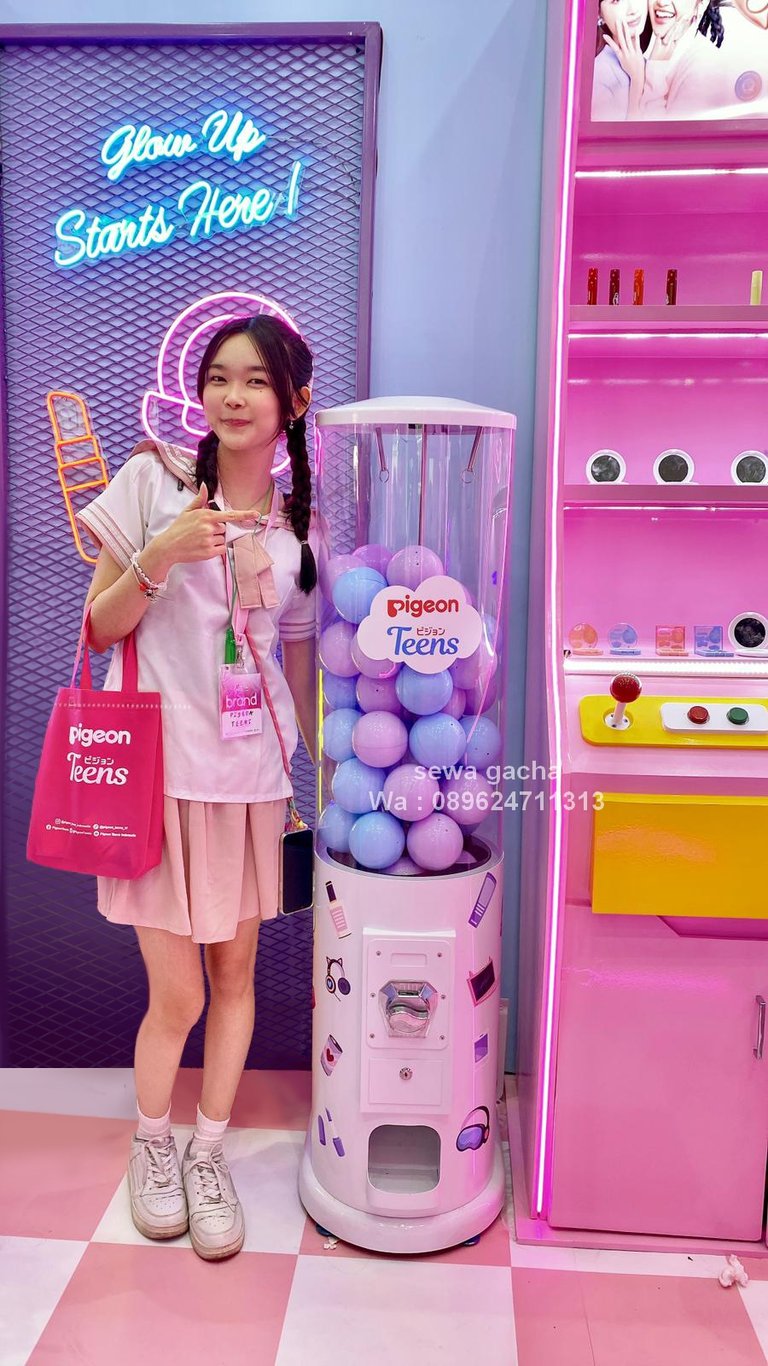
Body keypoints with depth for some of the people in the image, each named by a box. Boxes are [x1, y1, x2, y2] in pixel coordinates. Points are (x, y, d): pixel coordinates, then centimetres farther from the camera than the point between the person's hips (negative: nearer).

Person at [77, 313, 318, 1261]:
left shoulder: (300, 527, 7)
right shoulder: (155, 481, -3)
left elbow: (298, 665, 12)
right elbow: (100, 630, -1)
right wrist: (157, 558, -19)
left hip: (251, 775, 3)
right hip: (160, 766, -3)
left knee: (236, 972, 12)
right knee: (177, 991, 3)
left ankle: (209, 1155, 35)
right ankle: (151, 1145, 35)